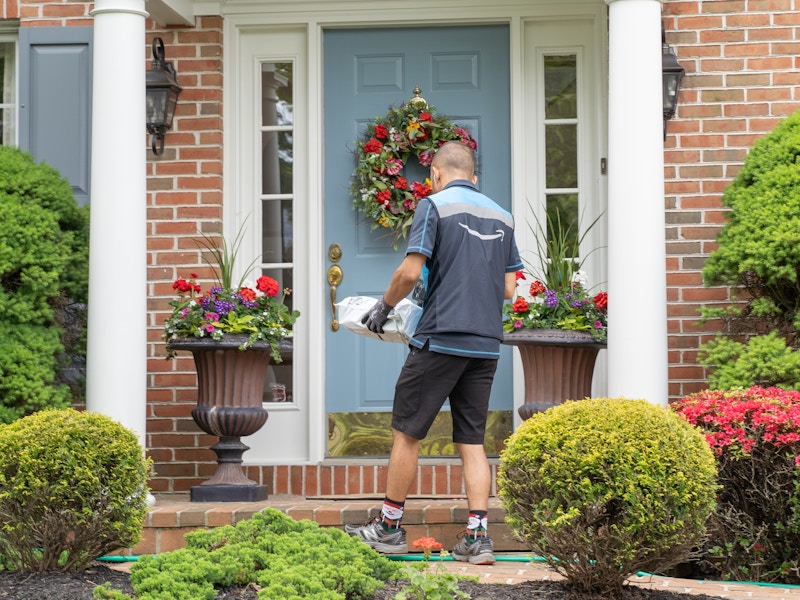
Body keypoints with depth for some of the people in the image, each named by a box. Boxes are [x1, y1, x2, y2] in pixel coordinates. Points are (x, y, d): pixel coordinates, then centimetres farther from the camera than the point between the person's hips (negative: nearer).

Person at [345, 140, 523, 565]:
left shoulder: (435, 206, -4)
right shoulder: (502, 217, 14)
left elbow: (410, 271, -12)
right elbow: (508, 289, 13)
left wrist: (383, 306, 3)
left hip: (440, 339, -6)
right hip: (486, 344, 6)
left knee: (406, 433, 5)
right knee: (472, 442, 7)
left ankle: (389, 528, 11)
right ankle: (478, 537, 1)